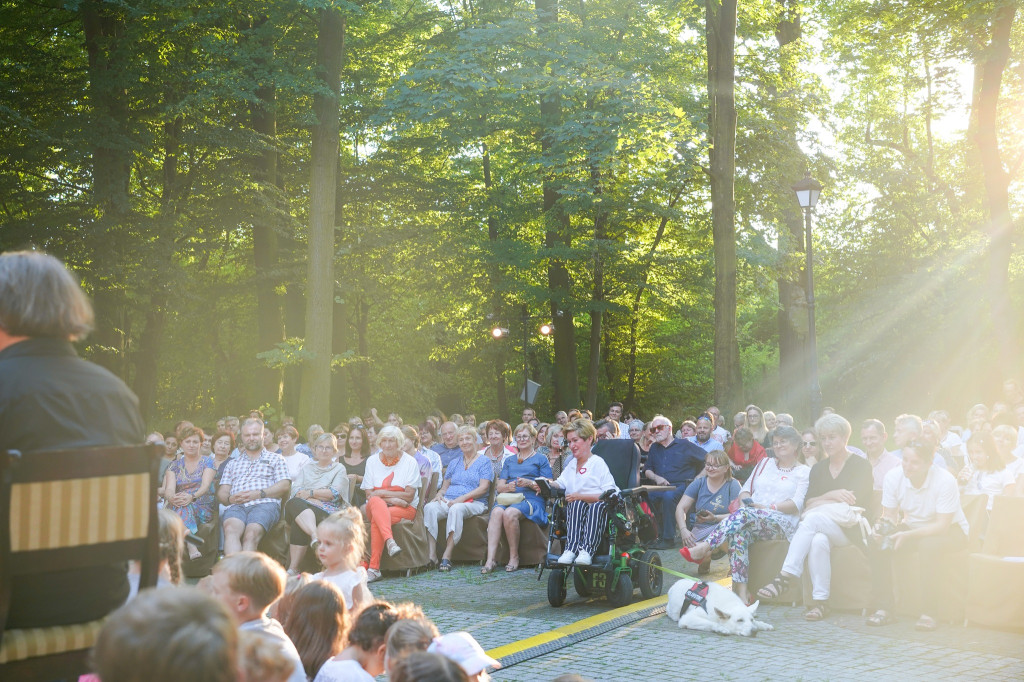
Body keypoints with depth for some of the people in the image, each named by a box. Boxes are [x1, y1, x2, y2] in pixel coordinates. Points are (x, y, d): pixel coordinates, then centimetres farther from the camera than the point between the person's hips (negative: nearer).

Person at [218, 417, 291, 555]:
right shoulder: (233, 463, 34)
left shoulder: (275, 459, 24)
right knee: (231, 529, -36)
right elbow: (222, 491, 23)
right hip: (236, 506, 2)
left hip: (264, 504, -2)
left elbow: (285, 486, 8)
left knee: (251, 534, -36)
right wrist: (230, 498, -2)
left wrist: (259, 493, -6)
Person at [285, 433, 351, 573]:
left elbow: (335, 493, 2)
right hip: (302, 506, 3)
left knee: (299, 523, -36)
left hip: (327, 510, -3)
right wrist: (314, 499, -8)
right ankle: (315, 537, -57)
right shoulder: (307, 467, 28)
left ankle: (293, 568, -43)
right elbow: (295, 489, 11)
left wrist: (310, 493, -3)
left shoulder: (339, 469, 19)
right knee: (294, 503, -37)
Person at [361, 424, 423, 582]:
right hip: (376, 507, 2)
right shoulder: (372, 461, 11)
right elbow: (369, 494, 2)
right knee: (375, 502, -37)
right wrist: (391, 498, -15)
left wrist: (382, 493, -9)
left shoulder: (410, 462, 4)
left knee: (377, 520, -34)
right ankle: (390, 542, -58)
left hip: (404, 509, -2)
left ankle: (374, 568, -41)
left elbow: (409, 496, -4)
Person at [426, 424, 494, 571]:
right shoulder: (454, 463, 26)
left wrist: (461, 498, -15)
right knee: (429, 508, -29)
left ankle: (447, 556, -42)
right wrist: (439, 494, -1)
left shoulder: (484, 461, 8)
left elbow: (483, 488, -4)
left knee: (456, 508, -40)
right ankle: (431, 555, -37)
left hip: (473, 503, -4)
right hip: (447, 501, 5)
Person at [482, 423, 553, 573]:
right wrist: (508, 487, -5)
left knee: (510, 513, -36)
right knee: (496, 512, -32)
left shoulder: (541, 459, 15)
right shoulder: (509, 460, 28)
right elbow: (499, 486, 19)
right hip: (508, 497, 4)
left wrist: (529, 483, -13)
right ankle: (490, 559, -40)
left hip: (531, 499, -4)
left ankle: (514, 557, -23)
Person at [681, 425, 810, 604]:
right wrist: (748, 500, -2)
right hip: (752, 520, 4)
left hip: (783, 524, -4)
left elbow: (797, 504, -2)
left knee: (744, 514, -35)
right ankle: (741, 591, -44)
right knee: (739, 532, -35)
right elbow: (745, 490, 22)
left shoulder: (804, 472, 13)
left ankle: (703, 549, -43)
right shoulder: (765, 463, 28)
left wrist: (769, 508, -13)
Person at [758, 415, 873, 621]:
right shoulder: (818, 468, 21)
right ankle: (820, 600, -37)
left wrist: (817, 505, -4)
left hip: (851, 529, -4)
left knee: (812, 519, -35)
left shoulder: (860, 465, 6)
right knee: (818, 540, -36)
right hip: (820, 526, 4)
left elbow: (852, 502, -7)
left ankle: (785, 577, -41)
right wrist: (832, 496, -7)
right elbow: (808, 504, 10)